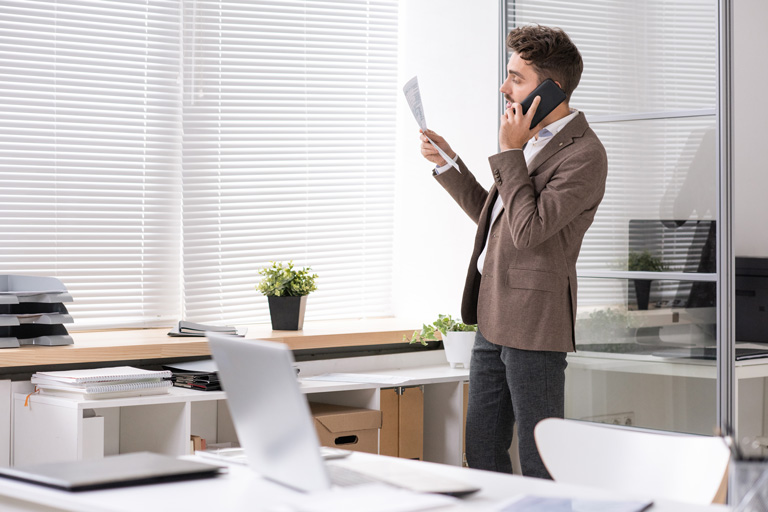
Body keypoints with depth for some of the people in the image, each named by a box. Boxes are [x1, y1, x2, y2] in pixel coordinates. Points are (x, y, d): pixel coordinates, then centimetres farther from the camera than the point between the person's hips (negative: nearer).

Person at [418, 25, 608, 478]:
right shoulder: (532, 140, 16)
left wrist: (509, 152, -15)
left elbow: (528, 229, -22)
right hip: (493, 319, 9)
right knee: (482, 453, 15)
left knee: (541, 466, -2)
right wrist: (447, 163, 20)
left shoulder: (584, 154, -14)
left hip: (533, 323, -9)